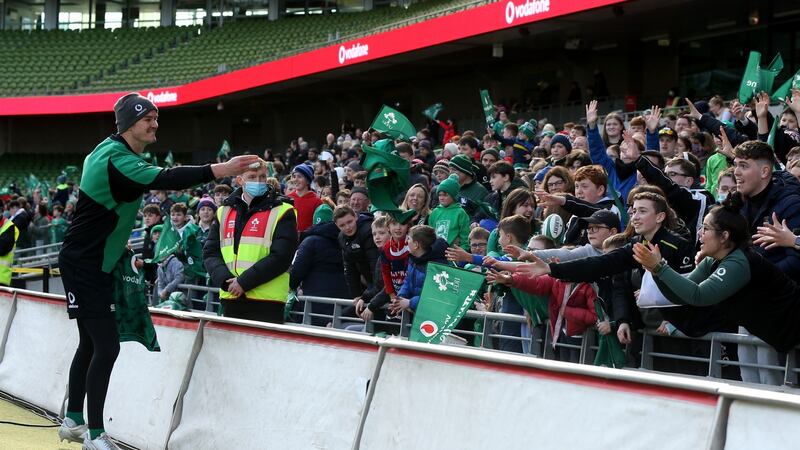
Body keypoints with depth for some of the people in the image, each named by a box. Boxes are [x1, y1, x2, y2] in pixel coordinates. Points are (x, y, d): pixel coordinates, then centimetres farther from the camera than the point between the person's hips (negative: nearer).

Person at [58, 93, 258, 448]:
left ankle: (73, 421, 27)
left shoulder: (111, 151, 9)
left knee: (91, 344, 17)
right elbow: (164, 180, -41)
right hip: (83, 265, -11)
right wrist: (219, 170, -50)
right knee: (106, 346, -12)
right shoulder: (118, 160, -25)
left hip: (97, 265, 11)